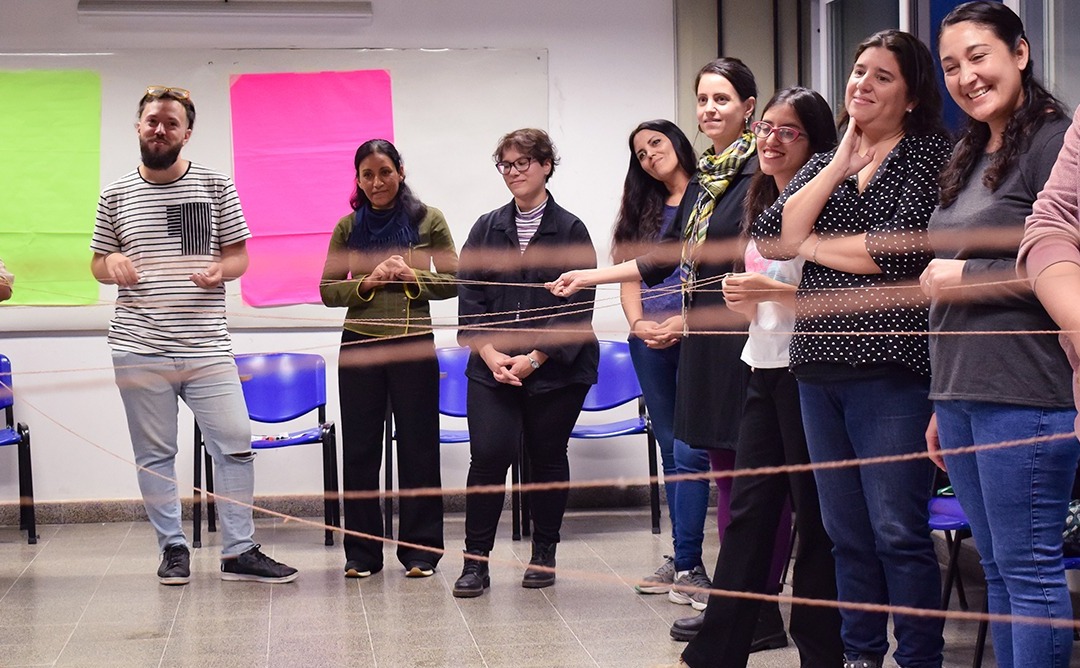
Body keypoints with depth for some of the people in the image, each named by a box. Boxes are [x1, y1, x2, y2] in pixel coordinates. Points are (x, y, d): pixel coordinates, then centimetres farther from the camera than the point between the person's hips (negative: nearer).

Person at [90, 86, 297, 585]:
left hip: (207, 347, 0)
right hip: (139, 350, 1)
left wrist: (219, 269, -13)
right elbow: (98, 264, 15)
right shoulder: (116, 195, 8)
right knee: (154, 454, 6)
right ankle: (172, 548, 19)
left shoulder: (216, 187, 5)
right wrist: (112, 263, -8)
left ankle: (239, 551, 8)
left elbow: (239, 256, 9)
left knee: (235, 445, -2)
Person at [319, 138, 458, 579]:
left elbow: (452, 281, 3)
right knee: (360, 448, 5)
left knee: (418, 445, 3)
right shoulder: (348, 227, 6)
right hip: (360, 345, 2)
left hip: (414, 345, -2)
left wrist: (411, 278, -13)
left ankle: (420, 550, 12)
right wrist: (368, 282, -11)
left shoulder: (428, 220, 2)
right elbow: (328, 290, 6)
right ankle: (361, 553, 14)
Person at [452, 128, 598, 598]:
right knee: (488, 455, -10)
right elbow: (469, 295, 5)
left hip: (555, 369, -2)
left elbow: (578, 305, -6)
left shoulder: (570, 230, 0)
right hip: (492, 367, 2)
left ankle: (544, 555, 22)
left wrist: (535, 358, -12)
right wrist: (489, 353, -9)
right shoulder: (487, 228, 10)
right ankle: (475, 561, -4)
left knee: (547, 459, 7)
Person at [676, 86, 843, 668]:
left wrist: (775, 290, -20)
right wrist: (743, 299, 4)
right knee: (748, 509, 9)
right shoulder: (763, 205, 17)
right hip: (763, 367, 8)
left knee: (814, 512, 0)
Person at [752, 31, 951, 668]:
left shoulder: (930, 153, -1)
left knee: (898, 532, -5)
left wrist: (812, 244, -2)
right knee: (847, 531, 13)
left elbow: (899, 247, -15)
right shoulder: (824, 164, 16)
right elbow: (771, 238, 0)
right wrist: (842, 162, -3)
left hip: (890, 370, -6)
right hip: (819, 370, 6)